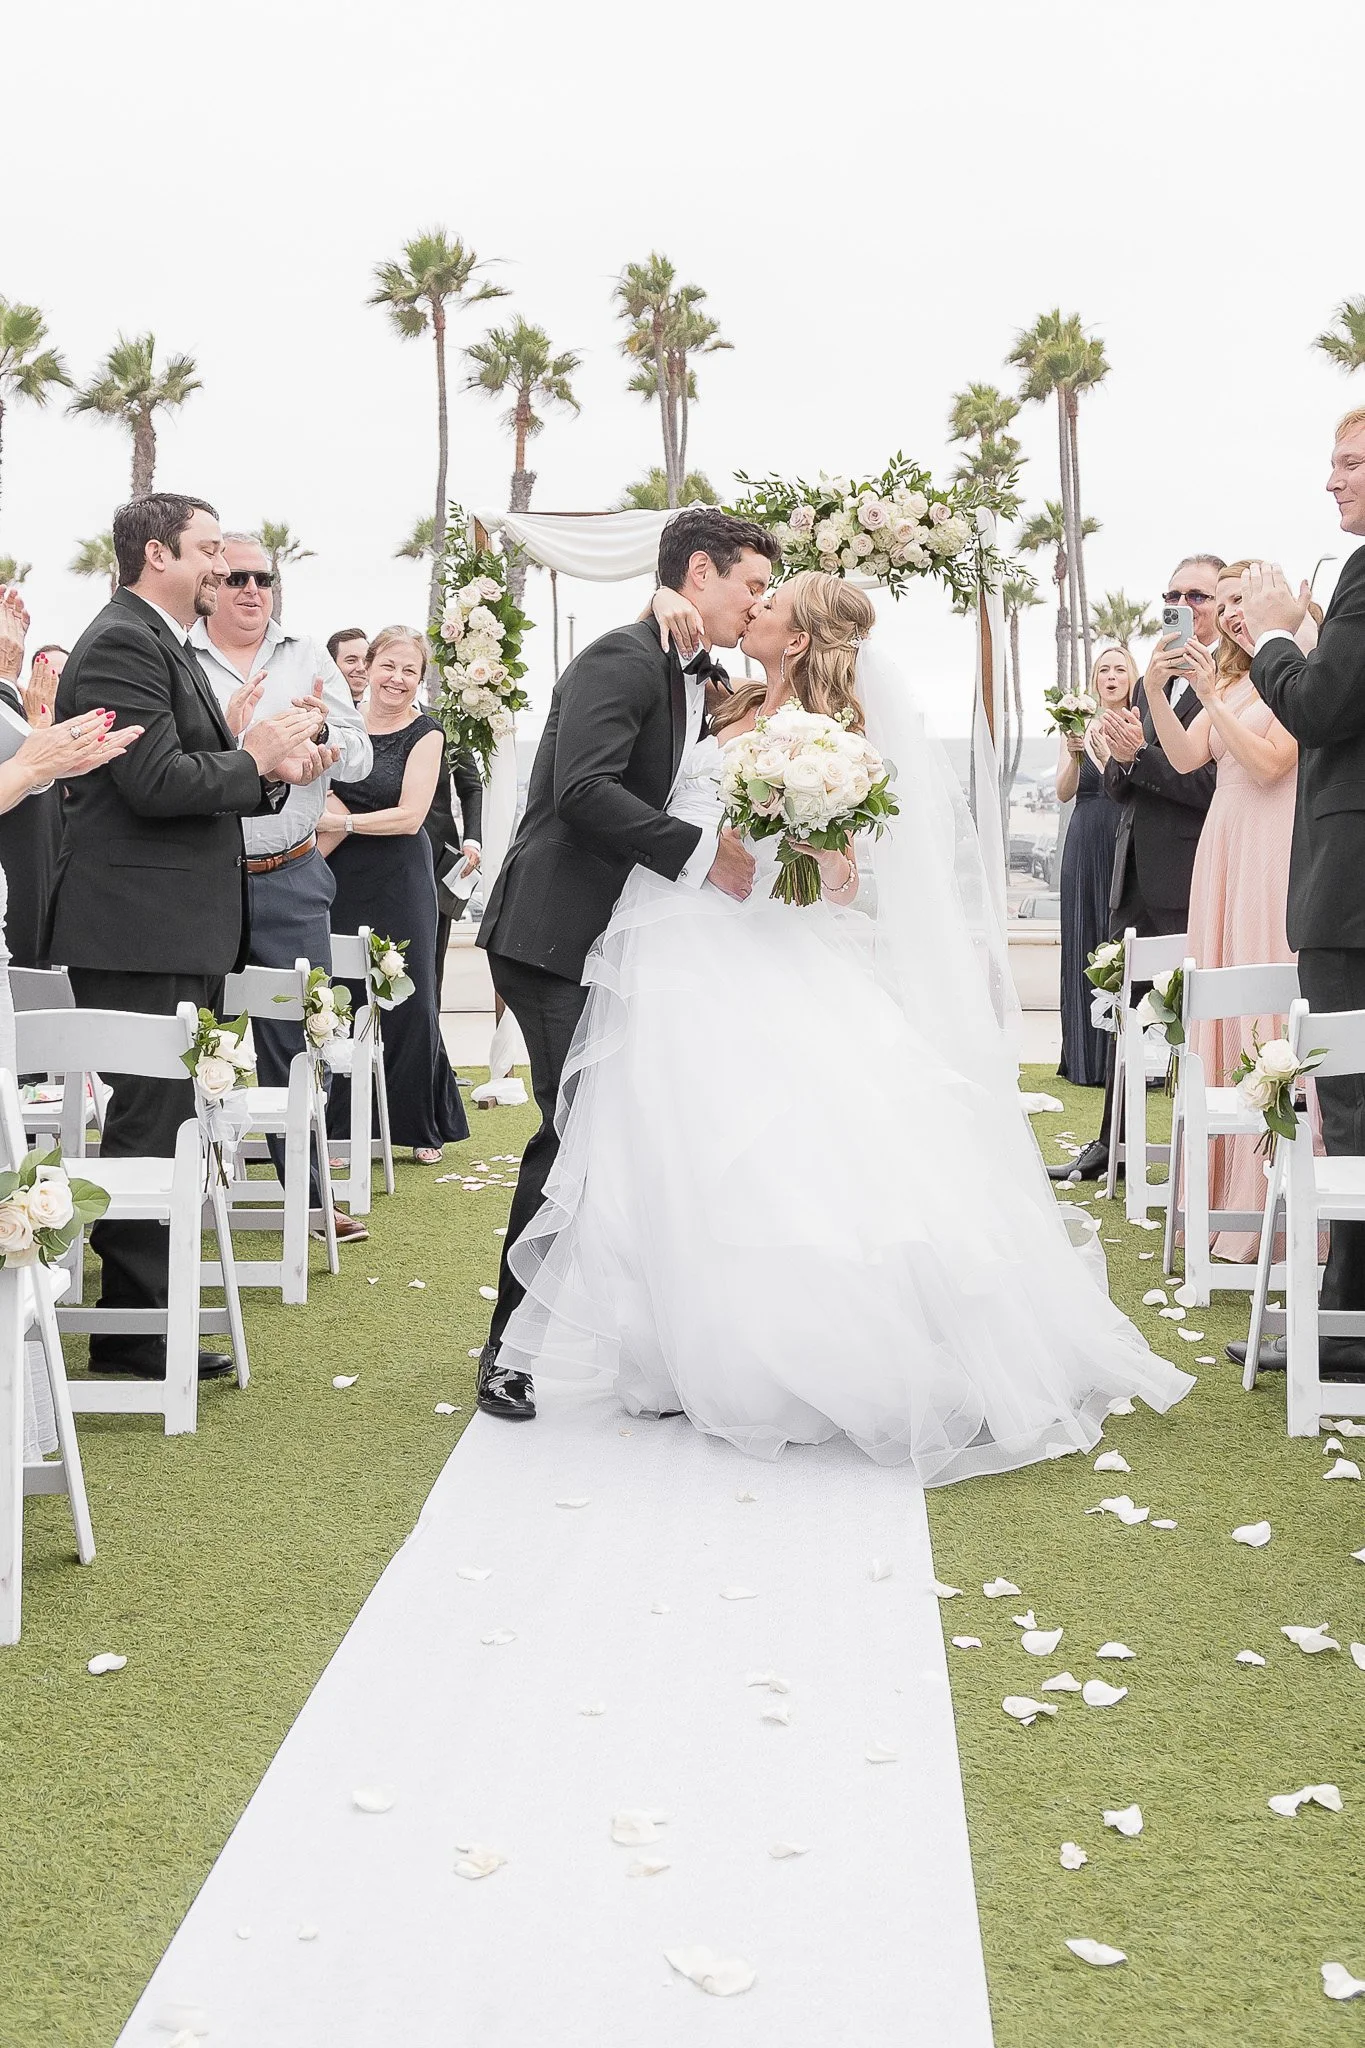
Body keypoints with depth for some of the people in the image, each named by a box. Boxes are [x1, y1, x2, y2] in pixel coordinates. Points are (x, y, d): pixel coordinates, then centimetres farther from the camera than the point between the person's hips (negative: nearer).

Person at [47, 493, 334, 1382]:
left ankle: (144, 1313, 22)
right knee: (151, 1125, -6)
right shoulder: (122, 644, -14)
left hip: (177, 932, 10)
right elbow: (158, 782, -23)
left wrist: (272, 769, 3)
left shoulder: (166, 646, 20)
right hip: (139, 932, -10)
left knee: (160, 1123, 14)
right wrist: (256, 758, -11)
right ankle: (136, 1331, 2)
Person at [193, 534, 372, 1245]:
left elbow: (360, 760, 5)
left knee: (295, 1040, 5)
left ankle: (308, 1193, 15)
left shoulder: (309, 658, 9)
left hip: (289, 882, 2)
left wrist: (323, 731, -16)